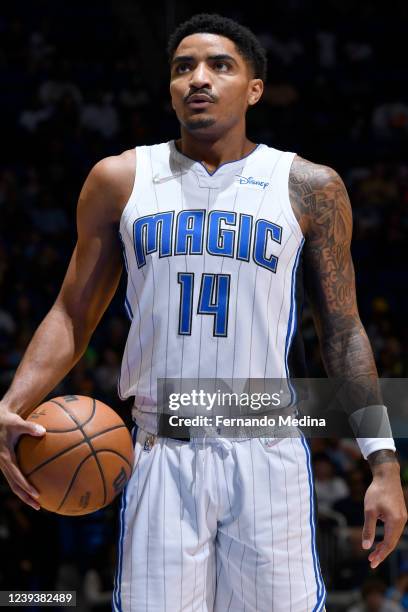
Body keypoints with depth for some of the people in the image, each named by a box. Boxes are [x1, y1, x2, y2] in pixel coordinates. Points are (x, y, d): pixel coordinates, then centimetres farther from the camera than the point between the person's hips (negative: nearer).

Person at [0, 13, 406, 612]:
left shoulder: (309, 188, 4)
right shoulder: (121, 180, 7)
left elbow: (343, 333, 7)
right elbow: (72, 314, 10)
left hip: (268, 455, -1)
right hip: (161, 455, 1)